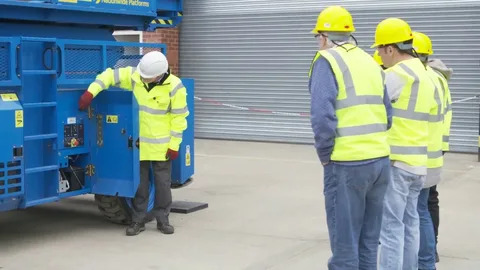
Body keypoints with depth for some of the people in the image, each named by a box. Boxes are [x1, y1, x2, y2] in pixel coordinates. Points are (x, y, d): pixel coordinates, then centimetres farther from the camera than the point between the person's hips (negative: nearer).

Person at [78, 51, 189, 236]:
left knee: (163, 183, 7)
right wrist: (91, 92, -12)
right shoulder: (135, 76, -8)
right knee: (139, 182, 8)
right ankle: (138, 220, 18)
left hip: (162, 145, -2)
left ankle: (162, 219, 21)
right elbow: (109, 75, 1)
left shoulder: (174, 87, -16)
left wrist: (174, 145, -10)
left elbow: (178, 118, -11)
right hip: (139, 142, 3)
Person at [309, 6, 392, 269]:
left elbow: (322, 116, -16)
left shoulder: (327, 60, -5)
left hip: (348, 164, -7)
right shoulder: (370, 62, 15)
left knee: (345, 243, 1)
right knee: (369, 242, 16)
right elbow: (388, 115, 14)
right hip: (380, 160, 7)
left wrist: (325, 156, -3)